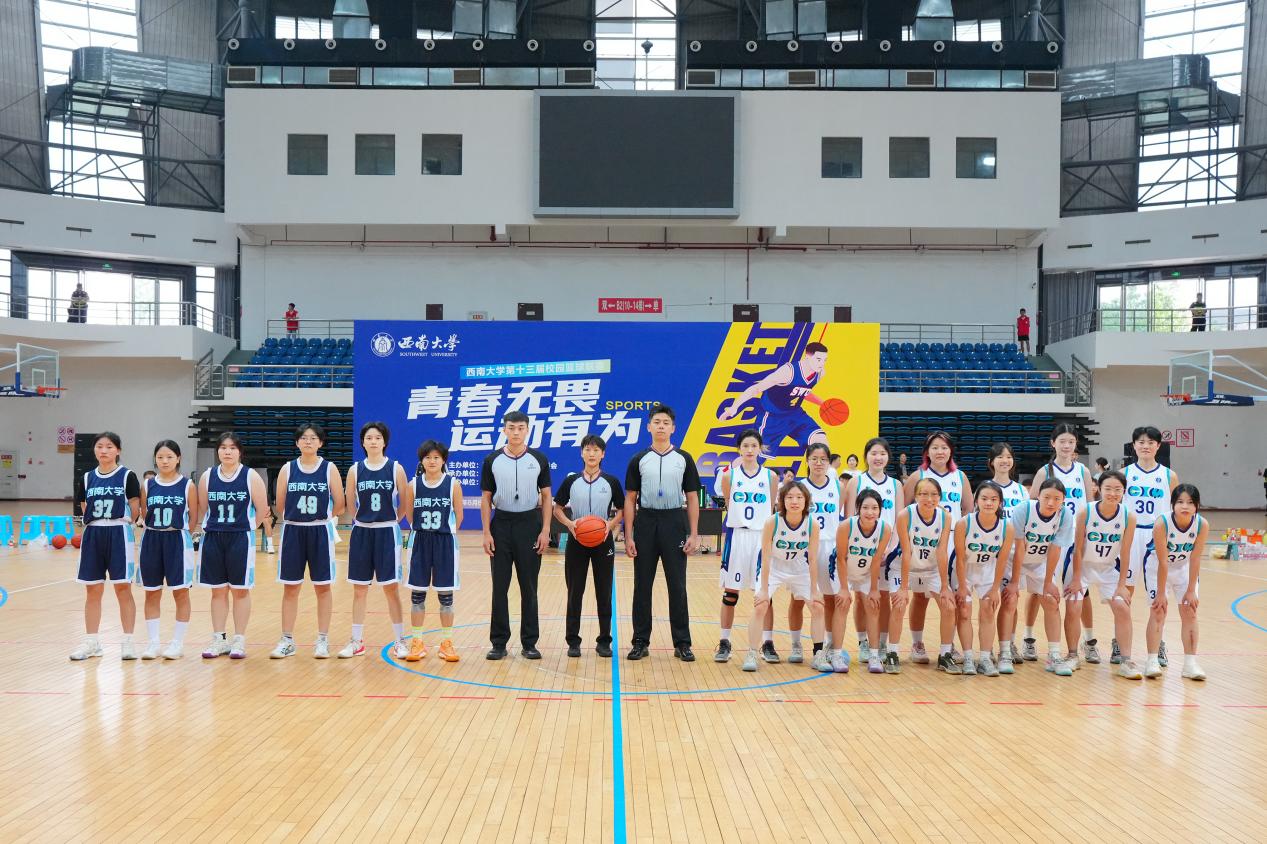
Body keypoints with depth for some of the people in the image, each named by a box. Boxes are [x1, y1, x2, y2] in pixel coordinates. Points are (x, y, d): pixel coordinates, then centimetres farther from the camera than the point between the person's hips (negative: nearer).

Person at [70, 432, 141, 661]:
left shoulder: (127, 476, -4)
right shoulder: (87, 478, 7)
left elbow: (134, 510, -2)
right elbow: (84, 509, 14)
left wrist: (119, 526, 0)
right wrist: (97, 527, 5)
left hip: (119, 535, -4)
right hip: (93, 535, 4)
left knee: (123, 589, -1)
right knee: (93, 591, 8)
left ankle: (127, 641, 7)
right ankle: (91, 642, 18)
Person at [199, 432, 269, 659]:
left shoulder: (251, 477, -5)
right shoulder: (207, 477, 3)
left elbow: (262, 508, -3)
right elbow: (203, 509, 10)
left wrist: (247, 528, 2)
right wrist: (213, 527, 7)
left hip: (240, 539, -3)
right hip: (213, 538, 3)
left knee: (240, 590, 4)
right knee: (218, 590, 9)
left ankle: (239, 640, 12)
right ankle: (218, 640, 18)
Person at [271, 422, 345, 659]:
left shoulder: (329, 469, -2)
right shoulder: (287, 469, 2)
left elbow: (340, 505, 0)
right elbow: (280, 504, 7)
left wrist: (321, 519, 7)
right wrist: (297, 518, 10)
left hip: (320, 532, -1)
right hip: (292, 532, 2)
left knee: (322, 587, 5)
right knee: (290, 588, 6)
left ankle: (323, 640, 14)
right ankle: (287, 640, 16)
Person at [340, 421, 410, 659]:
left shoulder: (396, 469, -3)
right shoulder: (355, 470, 2)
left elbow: (404, 505, 3)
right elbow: (350, 505, 10)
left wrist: (389, 522, 5)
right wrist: (365, 520, 9)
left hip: (387, 533, -2)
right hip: (361, 533, 2)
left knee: (391, 588, 2)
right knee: (359, 589, 8)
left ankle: (400, 640, 11)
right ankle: (357, 641, 18)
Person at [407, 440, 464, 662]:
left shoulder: (453, 484, -4)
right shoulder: (414, 485, -1)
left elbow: (458, 516, 2)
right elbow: (410, 515, 9)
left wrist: (446, 532, 6)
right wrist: (423, 530, 9)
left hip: (445, 543, -1)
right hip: (420, 542, 1)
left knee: (445, 594, 5)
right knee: (417, 593, 5)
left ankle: (446, 642, 16)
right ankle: (417, 642, 16)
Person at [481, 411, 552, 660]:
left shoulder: (539, 459, 1)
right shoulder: (492, 460, 1)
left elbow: (546, 496, 3)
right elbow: (486, 499, 3)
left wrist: (545, 530, -5)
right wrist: (486, 533, -5)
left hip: (529, 524, 0)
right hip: (501, 525, 0)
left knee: (529, 587, 4)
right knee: (499, 587, 3)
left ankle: (529, 642, 13)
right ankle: (499, 642, 11)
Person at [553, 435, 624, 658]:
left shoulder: (611, 481, 1)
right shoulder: (571, 481, 2)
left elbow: (621, 511, 6)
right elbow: (557, 509, 7)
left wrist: (611, 524, -13)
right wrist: (569, 523, -12)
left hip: (603, 541, 0)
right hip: (576, 541, 0)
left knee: (604, 592, 4)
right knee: (575, 592, 3)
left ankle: (604, 641, 14)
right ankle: (573, 641, 12)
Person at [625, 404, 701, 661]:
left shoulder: (684, 459, 4)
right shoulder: (639, 460, 4)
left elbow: (692, 498, 5)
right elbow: (630, 499, 4)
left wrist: (694, 534, -3)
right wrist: (628, 536, -3)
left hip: (674, 524, 0)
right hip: (645, 523, 1)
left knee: (677, 587, 3)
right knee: (642, 587, 5)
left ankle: (682, 643, 11)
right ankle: (641, 642, 14)